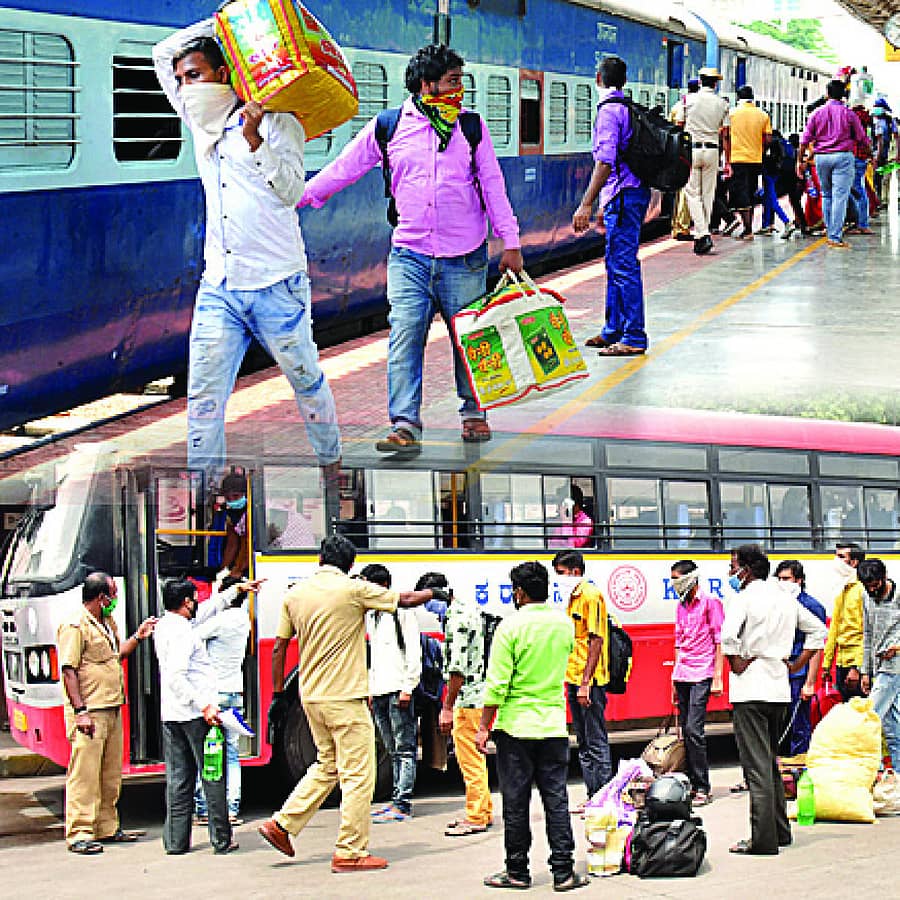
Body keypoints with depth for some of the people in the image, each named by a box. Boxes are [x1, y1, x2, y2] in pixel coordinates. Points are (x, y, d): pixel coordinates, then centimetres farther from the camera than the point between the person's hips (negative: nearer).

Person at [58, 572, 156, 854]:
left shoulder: (107, 623, 17)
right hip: (89, 713, -9)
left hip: (112, 710, 9)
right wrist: (80, 711, -21)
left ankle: (106, 828, 24)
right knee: (84, 774, -8)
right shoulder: (75, 626, -12)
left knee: (111, 775, 14)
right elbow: (69, 671, -16)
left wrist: (138, 636, 17)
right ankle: (79, 834, -5)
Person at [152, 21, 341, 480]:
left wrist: (254, 140, -26)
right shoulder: (201, 125, 12)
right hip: (218, 287, 5)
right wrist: (217, 27, 12)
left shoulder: (276, 124, -5)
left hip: (276, 286, -5)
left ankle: (330, 461, 30)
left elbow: (292, 191, -16)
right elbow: (163, 53, 21)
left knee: (306, 380, 10)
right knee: (204, 393, -2)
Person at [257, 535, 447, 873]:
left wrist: (278, 694, 15)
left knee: (327, 765, 21)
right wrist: (434, 593, 20)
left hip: (310, 696, 7)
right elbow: (405, 600, 1)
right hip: (344, 698, -7)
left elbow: (279, 648, 8)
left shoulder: (295, 594, 6)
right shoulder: (353, 589, -9)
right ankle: (350, 853, 1)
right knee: (358, 775, 0)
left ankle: (282, 824, 17)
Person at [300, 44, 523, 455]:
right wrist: (301, 195, 0)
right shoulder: (389, 127, 3)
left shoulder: (472, 126, 6)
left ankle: (473, 411, 26)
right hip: (410, 255, 0)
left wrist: (510, 242, 2)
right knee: (405, 333, -10)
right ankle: (405, 425, -11)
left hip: (464, 256, 1)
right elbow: (344, 167, 8)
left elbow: (493, 186, 6)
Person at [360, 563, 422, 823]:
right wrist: (370, 689, 17)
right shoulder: (371, 615, 19)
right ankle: (396, 801, 11)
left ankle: (402, 804, -10)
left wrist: (408, 687, -15)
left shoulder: (402, 611, -4)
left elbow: (413, 651, -9)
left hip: (398, 688, -8)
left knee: (404, 749, -6)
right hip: (378, 692, 8)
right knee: (394, 751, 10)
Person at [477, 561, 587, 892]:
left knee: (515, 802, 4)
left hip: (515, 724, -4)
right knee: (556, 800, 6)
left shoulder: (510, 626, -12)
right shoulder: (564, 623, 4)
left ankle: (517, 872, 11)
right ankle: (563, 872, 6)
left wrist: (484, 726, -7)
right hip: (554, 724, 4)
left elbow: (497, 683, -13)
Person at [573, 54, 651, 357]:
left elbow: (605, 162, -22)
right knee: (616, 264, 17)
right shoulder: (629, 108, 15)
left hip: (623, 196, -10)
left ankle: (634, 338, -5)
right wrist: (606, 204, 26)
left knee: (624, 266, -7)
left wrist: (586, 204, -22)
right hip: (635, 192, 10)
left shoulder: (609, 110, -13)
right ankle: (613, 331, 25)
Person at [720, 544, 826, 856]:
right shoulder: (786, 599, 13)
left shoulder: (744, 598, -10)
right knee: (770, 762, 19)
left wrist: (737, 664, -12)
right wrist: (798, 664, 19)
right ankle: (780, 831, 23)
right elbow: (818, 630, 22)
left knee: (757, 766, -6)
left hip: (751, 690, -8)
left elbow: (728, 635, -27)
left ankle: (763, 839, -6)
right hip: (780, 688, 8)